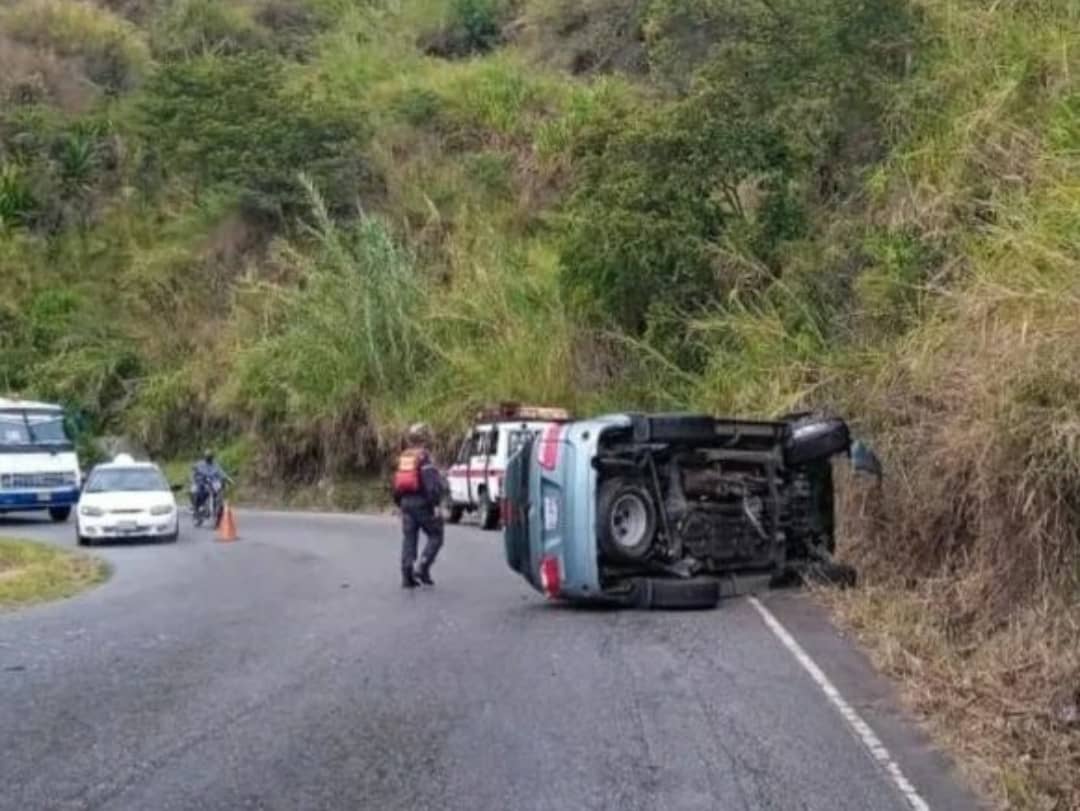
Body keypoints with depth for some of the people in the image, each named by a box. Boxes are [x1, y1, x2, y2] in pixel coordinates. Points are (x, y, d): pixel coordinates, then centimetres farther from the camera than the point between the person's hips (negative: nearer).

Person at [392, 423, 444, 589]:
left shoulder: (403, 458, 12)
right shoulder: (424, 458, -12)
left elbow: (397, 484, 18)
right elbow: (432, 484, -20)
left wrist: (399, 503, 27)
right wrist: (436, 504, -18)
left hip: (407, 503, 7)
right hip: (423, 503, -7)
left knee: (409, 538, 8)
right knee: (435, 536, 4)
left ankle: (407, 575, 4)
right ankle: (422, 568, -9)